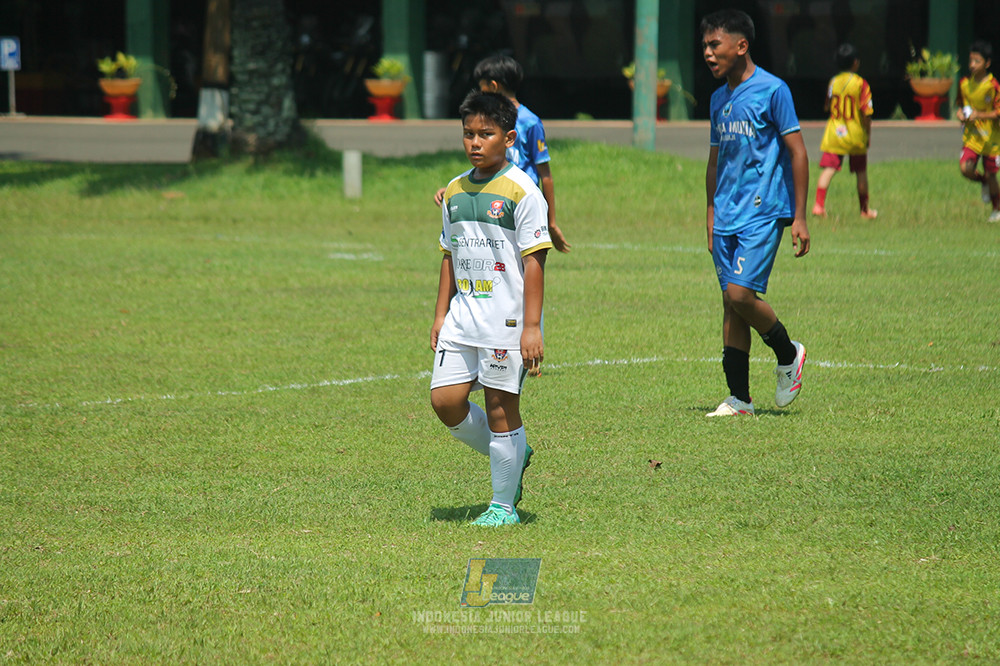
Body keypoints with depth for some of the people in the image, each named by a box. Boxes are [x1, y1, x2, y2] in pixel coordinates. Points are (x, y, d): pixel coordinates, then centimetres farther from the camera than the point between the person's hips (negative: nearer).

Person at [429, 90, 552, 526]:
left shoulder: (521, 192, -9)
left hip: (506, 318, -7)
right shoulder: (455, 192, 11)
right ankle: (514, 455, 23)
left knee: (501, 407, -2)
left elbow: (534, 261, -11)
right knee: (445, 399, 0)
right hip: (463, 317, 7)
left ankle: (504, 506, 9)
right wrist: (441, 315, 15)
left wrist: (531, 327, -15)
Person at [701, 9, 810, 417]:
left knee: (740, 294, -17)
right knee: (731, 303, 4)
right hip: (727, 215, 7)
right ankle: (739, 397, 7)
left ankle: (788, 354, 8)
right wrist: (711, 216, 21)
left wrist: (799, 218, -10)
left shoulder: (772, 90, -7)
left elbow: (797, 153, -7)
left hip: (764, 212, -7)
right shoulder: (719, 99, 14)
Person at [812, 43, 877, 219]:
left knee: (828, 169, -3)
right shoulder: (861, 84, -9)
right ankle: (864, 209, 23)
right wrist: (868, 134, 0)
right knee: (861, 173, 12)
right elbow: (867, 112, -10)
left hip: (833, 133, 2)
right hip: (856, 136, -2)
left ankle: (819, 204, -19)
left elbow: (827, 107, 9)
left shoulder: (833, 82, 2)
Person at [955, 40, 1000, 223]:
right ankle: (983, 182, 20)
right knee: (965, 168, -15)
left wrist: (980, 115, -21)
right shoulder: (964, 83, 1)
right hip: (971, 134, 3)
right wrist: (960, 113, -4)